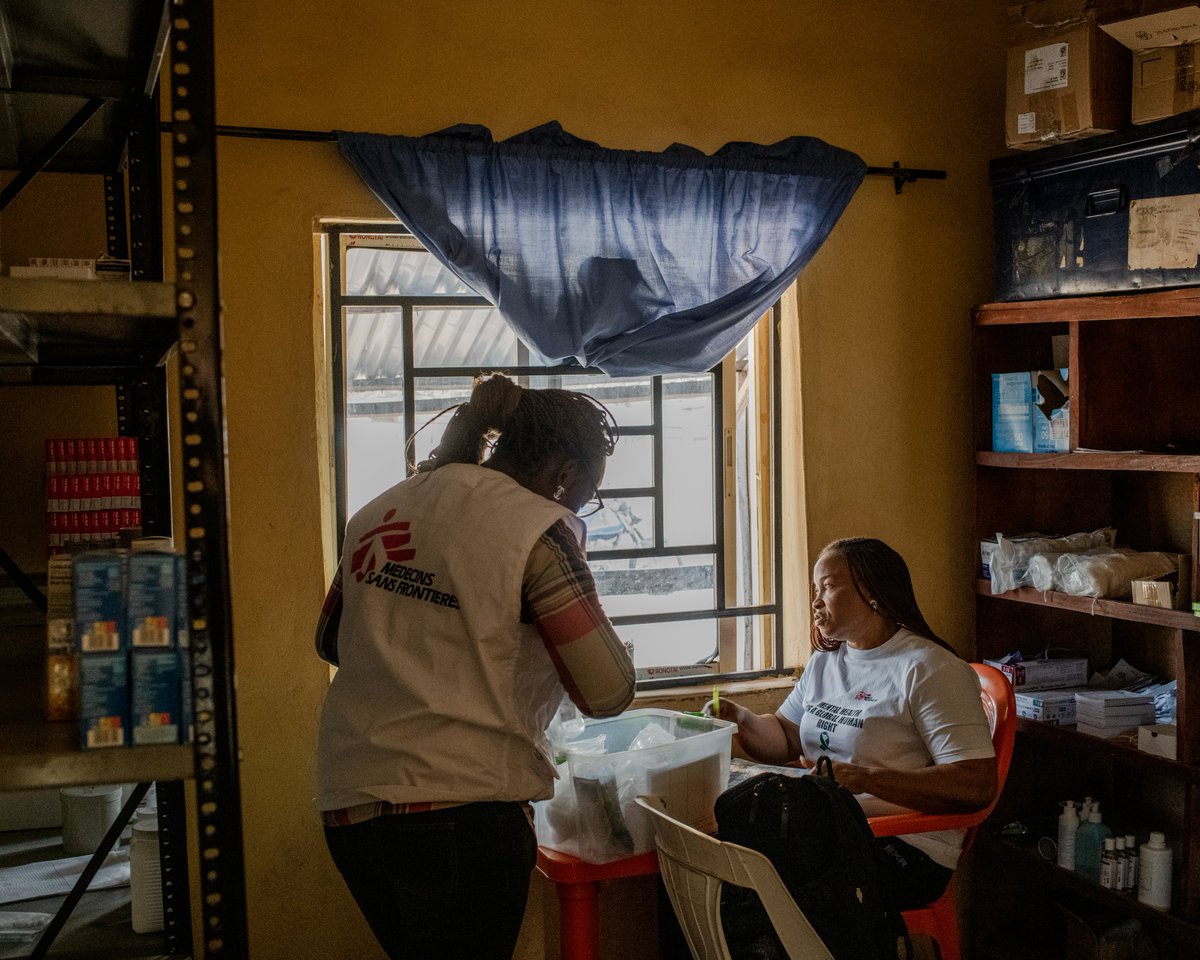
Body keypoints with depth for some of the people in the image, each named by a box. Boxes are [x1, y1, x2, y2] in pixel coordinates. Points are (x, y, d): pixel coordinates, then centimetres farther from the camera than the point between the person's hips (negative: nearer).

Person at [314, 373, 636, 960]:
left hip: (348, 801, 7)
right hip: (460, 805, -7)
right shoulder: (537, 527, -11)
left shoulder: (380, 510, 10)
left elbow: (331, 641, 21)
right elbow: (608, 693, -11)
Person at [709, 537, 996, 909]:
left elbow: (977, 784, -16)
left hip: (906, 847, -7)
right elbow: (785, 740, 23)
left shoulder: (928, 669, -8)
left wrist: (864, 779, -23)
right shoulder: (824, 662, 19)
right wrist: (740, 718, 2)